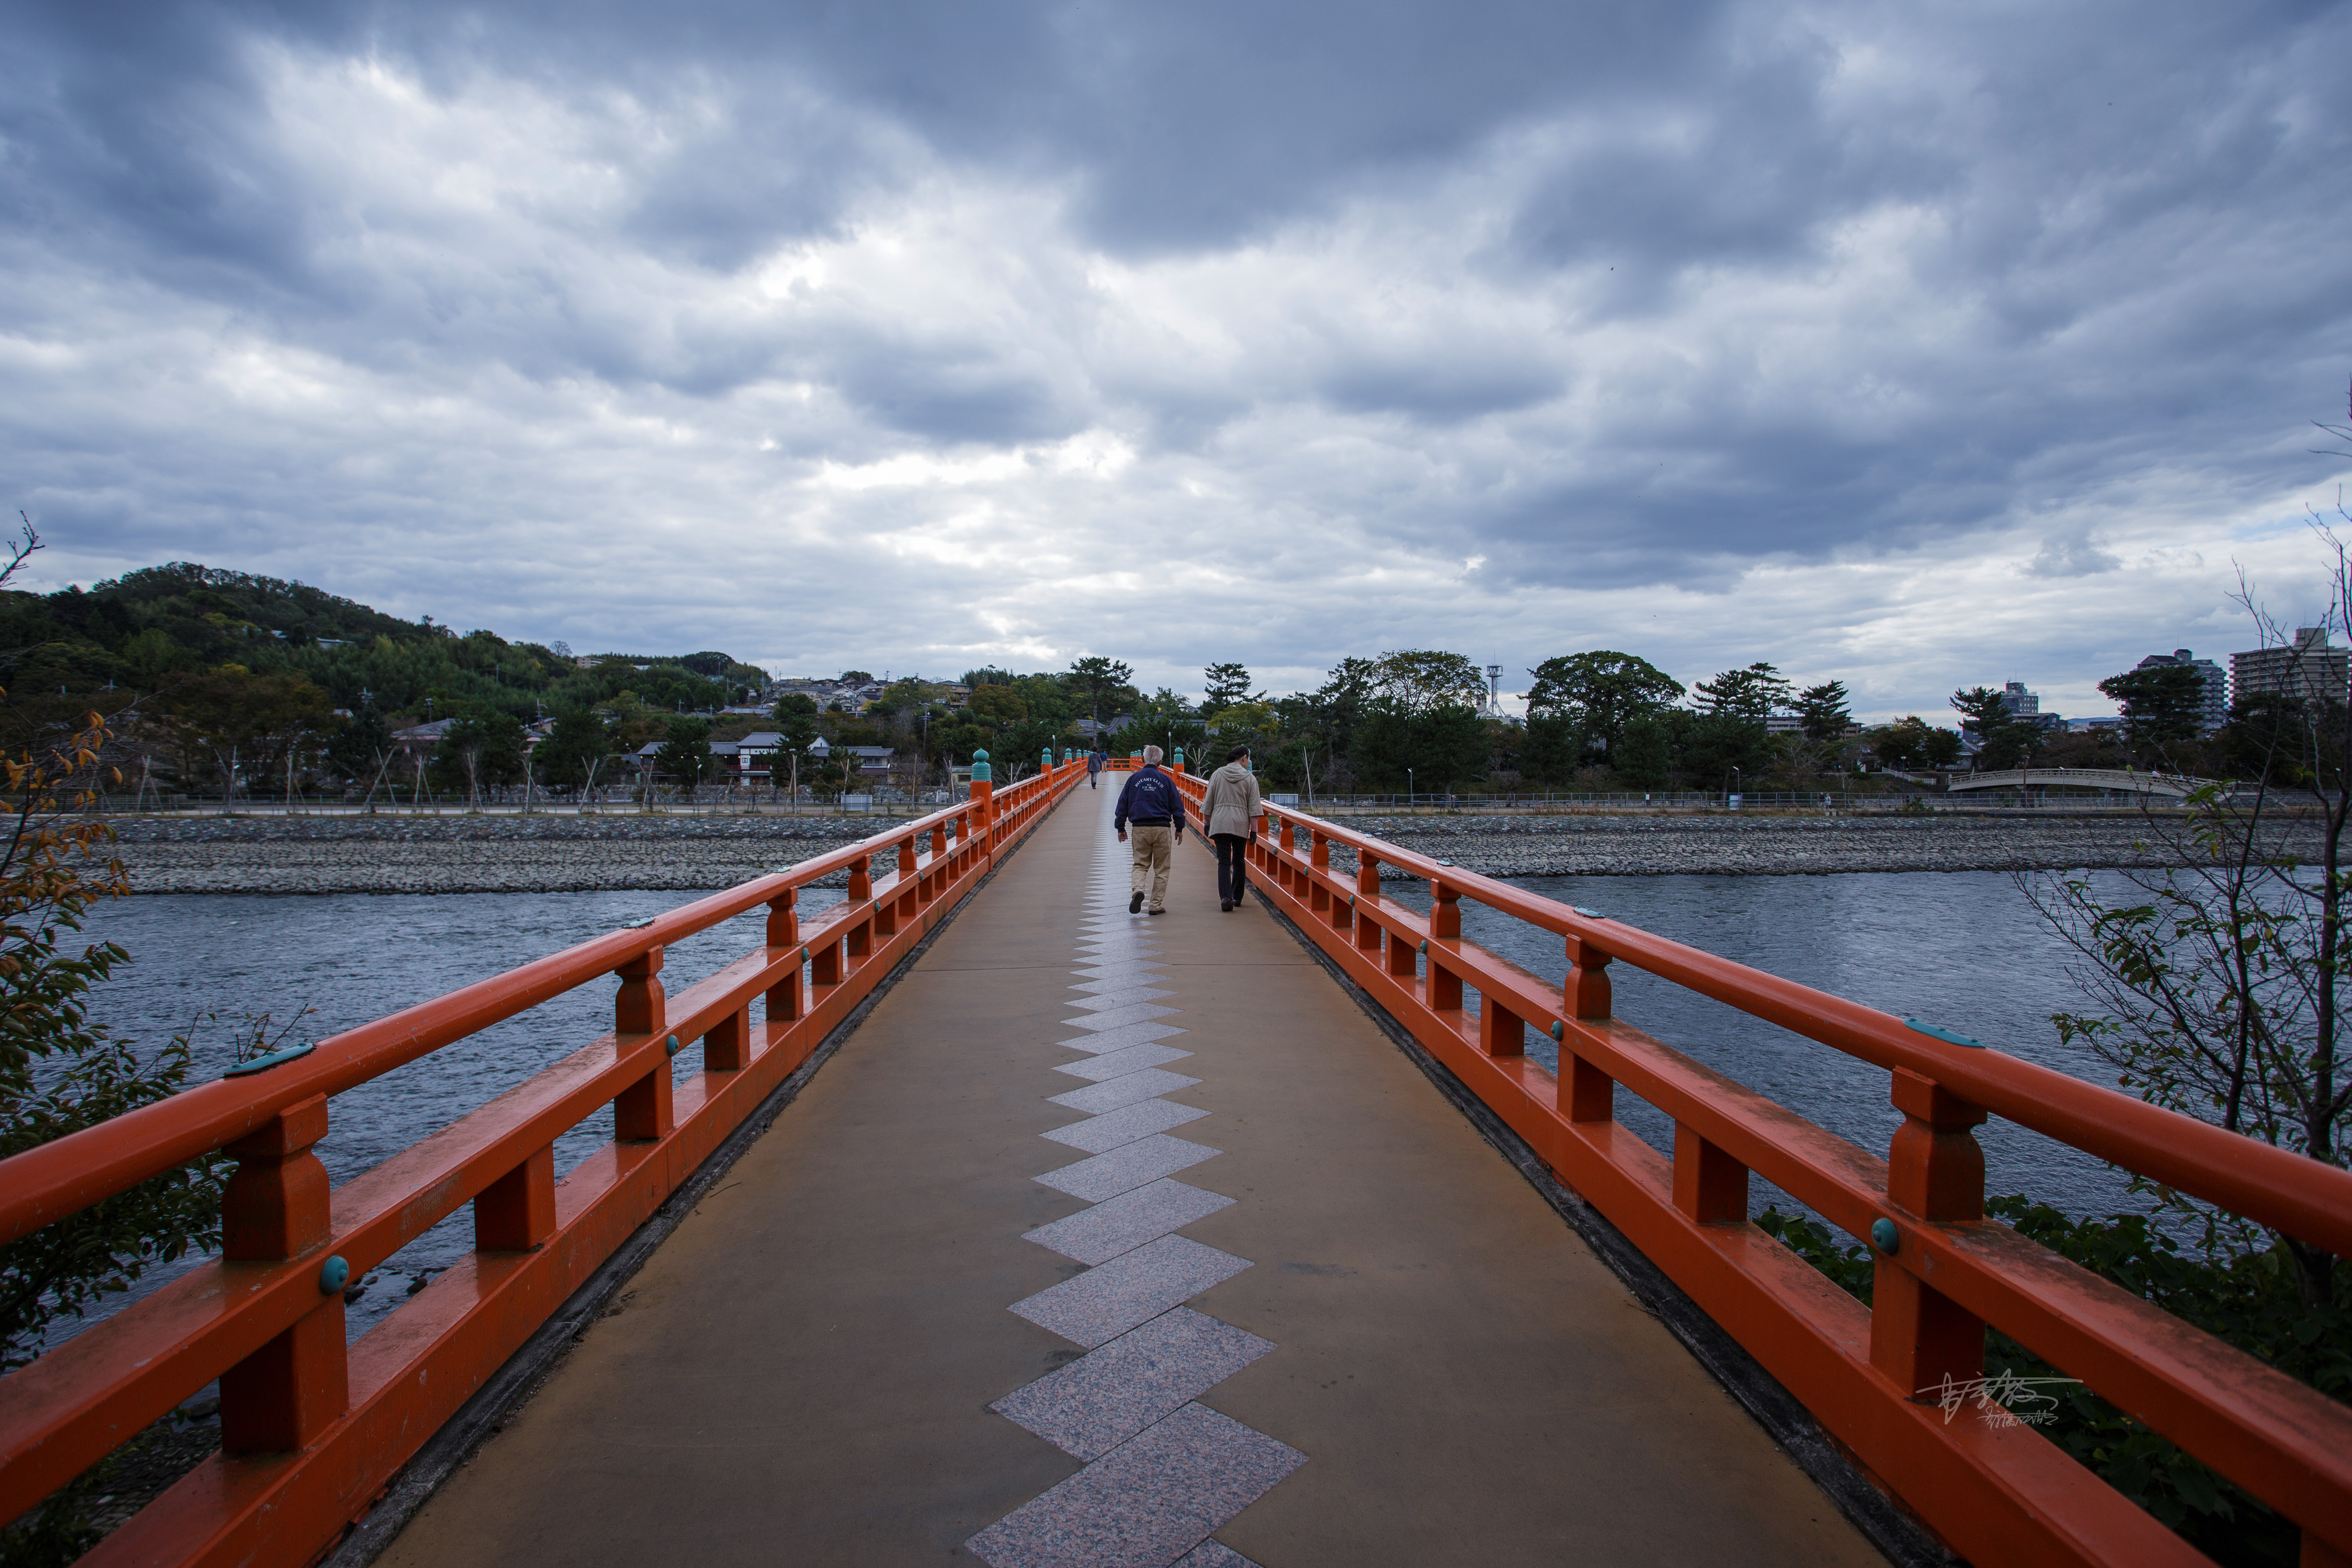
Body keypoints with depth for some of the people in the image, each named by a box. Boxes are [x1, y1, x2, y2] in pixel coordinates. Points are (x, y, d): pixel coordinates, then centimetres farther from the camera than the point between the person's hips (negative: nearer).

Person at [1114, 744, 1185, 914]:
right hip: (1162, 829, -1)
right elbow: (1177, 806, 4)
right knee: (1161, 869, 8)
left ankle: (1138, 890, -19)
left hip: (1140, 829, 1)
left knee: (1140, 865, 10)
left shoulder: (1134, 778, 4)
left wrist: (1121, 828, 14)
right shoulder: (1165, 780, 2)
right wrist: (1179, 829, 14)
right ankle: (1157, 905, 6)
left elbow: (1122, 804, 6)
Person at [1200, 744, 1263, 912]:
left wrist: (1207, 823, 17)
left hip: (1220, 823, 0)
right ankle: (1237, 897, 22)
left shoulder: (1217, 775, 5)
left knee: (1224, 862, -2)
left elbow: (1208, 802, 8)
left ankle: (1225, 896, -20)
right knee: (1239, 861, 15)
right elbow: (1253, 808, -1)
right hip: (1241, 825, 0)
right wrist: (1254, 830, 3)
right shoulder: (1250, 778, 1)